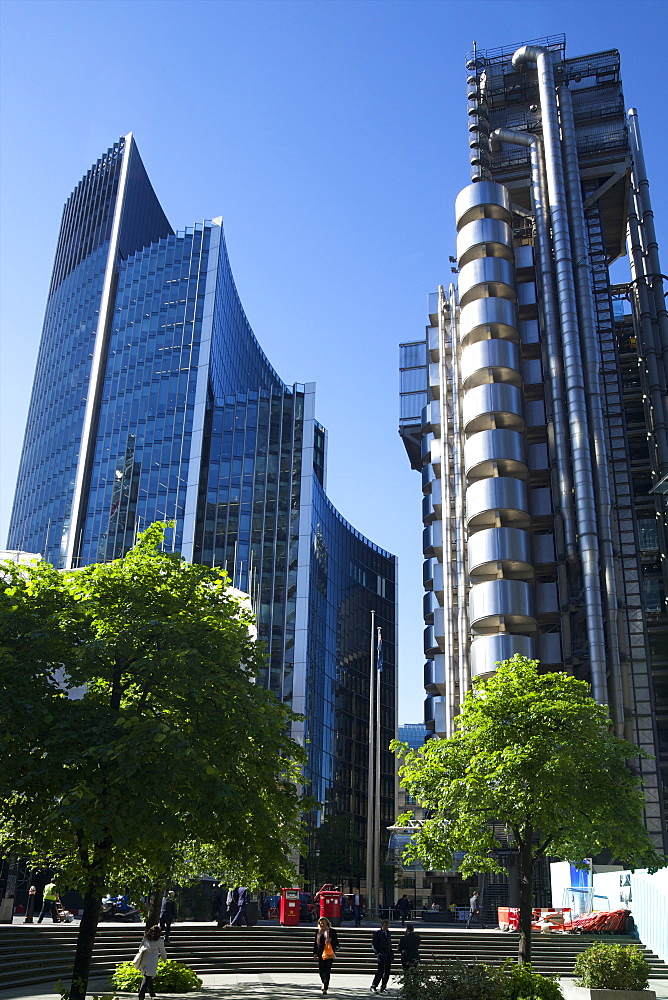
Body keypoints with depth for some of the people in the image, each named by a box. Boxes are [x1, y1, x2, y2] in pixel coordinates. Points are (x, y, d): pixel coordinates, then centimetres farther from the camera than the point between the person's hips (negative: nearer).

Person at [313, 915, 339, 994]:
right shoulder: (318, 932, 10)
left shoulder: (332, 931, 1)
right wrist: (315, 953, 8)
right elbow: (315, 943, 13)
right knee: (321, 971, 4)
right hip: (320, 954, 3)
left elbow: (336, 942, 3)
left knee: (327, 971, -7)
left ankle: (325, 988, 1)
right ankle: (324, 983, 33)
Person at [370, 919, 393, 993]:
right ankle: (373, 986, 0)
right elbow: (373, 944, -4)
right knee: (380, 971, -11)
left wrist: (391, 953, 11)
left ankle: (383, 988, 14)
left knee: (387, 972, 4)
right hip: (382, 955, -6)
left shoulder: (388, 933, 16)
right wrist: (377, 953, -14)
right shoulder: (377, 933, -3)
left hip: (388, 955, 6)